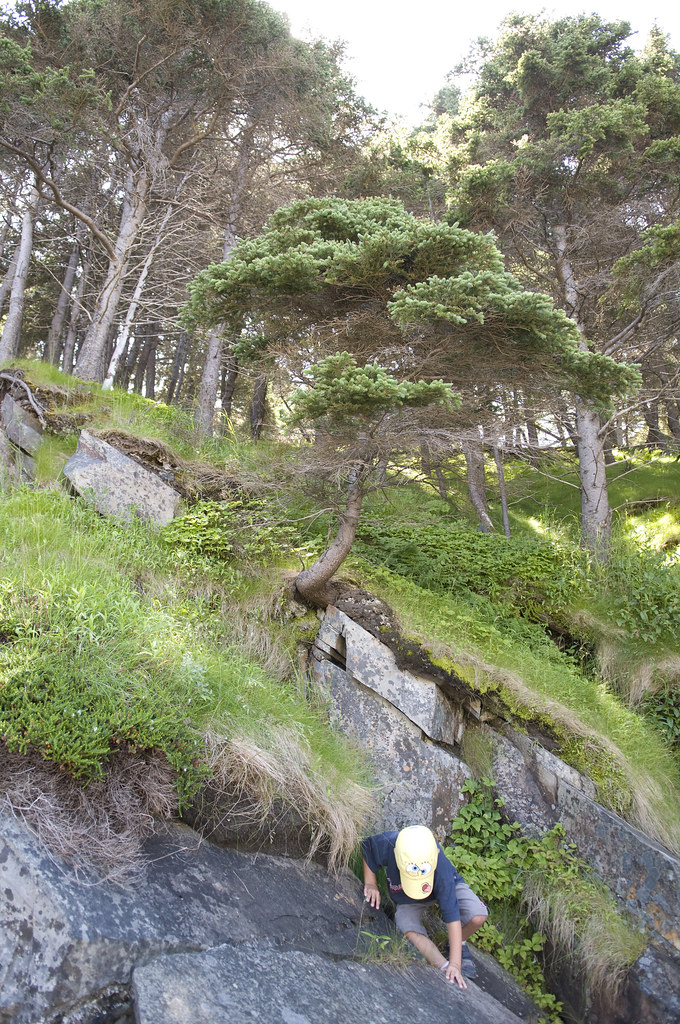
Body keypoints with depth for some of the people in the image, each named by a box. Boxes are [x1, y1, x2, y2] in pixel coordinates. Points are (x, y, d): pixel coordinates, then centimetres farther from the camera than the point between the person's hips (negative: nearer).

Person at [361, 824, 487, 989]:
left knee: (478, 917, -25)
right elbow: (367, 847, -11)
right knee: (410, 930, -29)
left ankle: (460, 943, 6)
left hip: (448, 887, -1)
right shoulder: (386, 844, -37)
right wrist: (370, 884, -15)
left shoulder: (440, 865, -41)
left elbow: (452, 915, -36)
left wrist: (455, 963, -34)